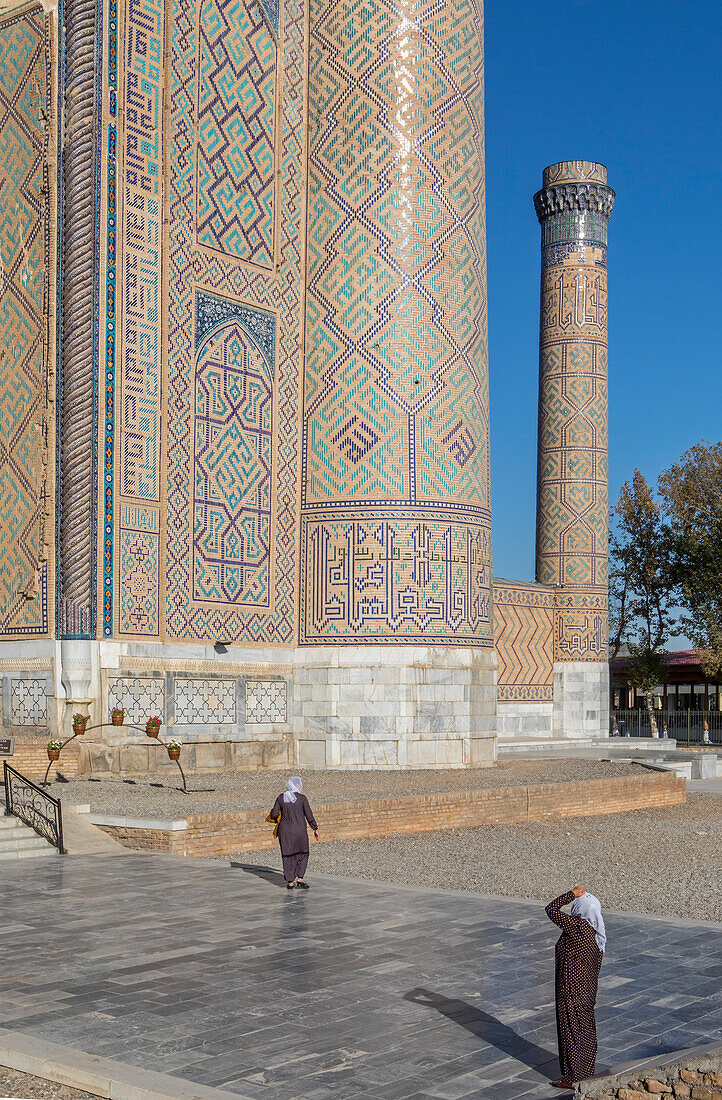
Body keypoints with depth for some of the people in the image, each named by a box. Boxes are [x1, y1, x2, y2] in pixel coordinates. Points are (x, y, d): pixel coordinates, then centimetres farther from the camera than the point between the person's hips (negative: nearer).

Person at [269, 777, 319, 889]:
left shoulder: (281, 798, -1)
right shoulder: (302, 798, -9)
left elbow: (274, 814, -1)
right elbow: (309, 816, -7)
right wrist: (315, 829, 3)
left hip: (284, 830, 2)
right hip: (299, 830, -2)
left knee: (288, 856, 11)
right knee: (302, 854, 13)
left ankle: (290, 882, 11)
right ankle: (299, 878, 1)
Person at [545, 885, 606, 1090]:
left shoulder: (577, 926, -23)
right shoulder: (596, 933, 3)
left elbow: (551, 910, -19)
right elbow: (595, 967, 11)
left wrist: (572, 894, -14)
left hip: (571, 989, -9)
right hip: (587, 988, 9)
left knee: (570, 1031, 3)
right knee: (585, 1029, 18)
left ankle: (573, 1077, 13)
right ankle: (587, 1072, 30)